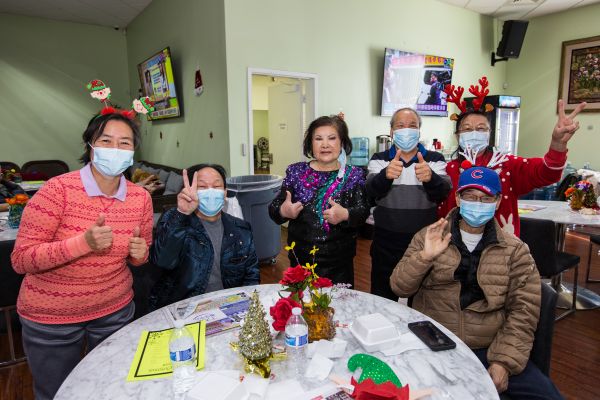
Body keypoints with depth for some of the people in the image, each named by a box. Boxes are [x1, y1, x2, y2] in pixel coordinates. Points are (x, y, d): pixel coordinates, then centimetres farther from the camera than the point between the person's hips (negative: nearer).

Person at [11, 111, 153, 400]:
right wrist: (85, 242, -33)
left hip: (115, 310, 4)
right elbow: (21, 260, -19)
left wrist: (139, 254, -16)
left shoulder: (141, 197, -6)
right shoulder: (58, 189, -19)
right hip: (51, 317, -3)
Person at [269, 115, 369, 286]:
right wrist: (283, 212, -20)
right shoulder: (296, 172, 2)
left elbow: (363, 211, -8)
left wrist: (345, 215, -28)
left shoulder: (353, 175, 0)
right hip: (300, 259, 1)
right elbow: (273, 209, 1)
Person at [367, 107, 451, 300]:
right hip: (386, 243, 0)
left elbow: (442, 193, -15)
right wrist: (386, 175, -38)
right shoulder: (379, 160, 2)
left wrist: (430, 177, -38)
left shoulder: (435, 160, 1)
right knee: (383, 300, 11)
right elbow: (372, 191, -16)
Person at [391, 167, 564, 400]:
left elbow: (523, 310, 1)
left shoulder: (515, 250, 4)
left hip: (487, 350, 2)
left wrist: (504, 361, -8)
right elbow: (399, 288, -2)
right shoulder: (428, 236, 2)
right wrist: (424, 256, -18)